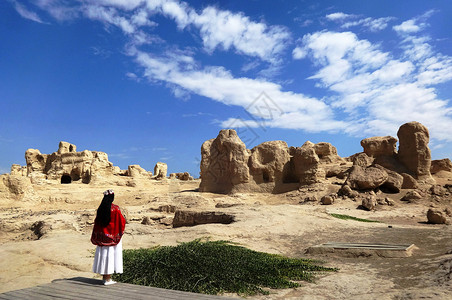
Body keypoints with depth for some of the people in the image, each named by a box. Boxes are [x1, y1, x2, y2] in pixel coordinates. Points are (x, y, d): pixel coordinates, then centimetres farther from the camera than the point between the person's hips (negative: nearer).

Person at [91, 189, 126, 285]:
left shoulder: (100, 208, -1)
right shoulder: (115, 209, -15)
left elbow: (96, 222, 6)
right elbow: (122, 222, -9)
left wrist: (96, 236, 16)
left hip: (102, 235, 5)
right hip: (112, 236, -5)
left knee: (103, 253, 12)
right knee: (111, 254, 2)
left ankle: (104, 277, 22)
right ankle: (108, 279, 7)